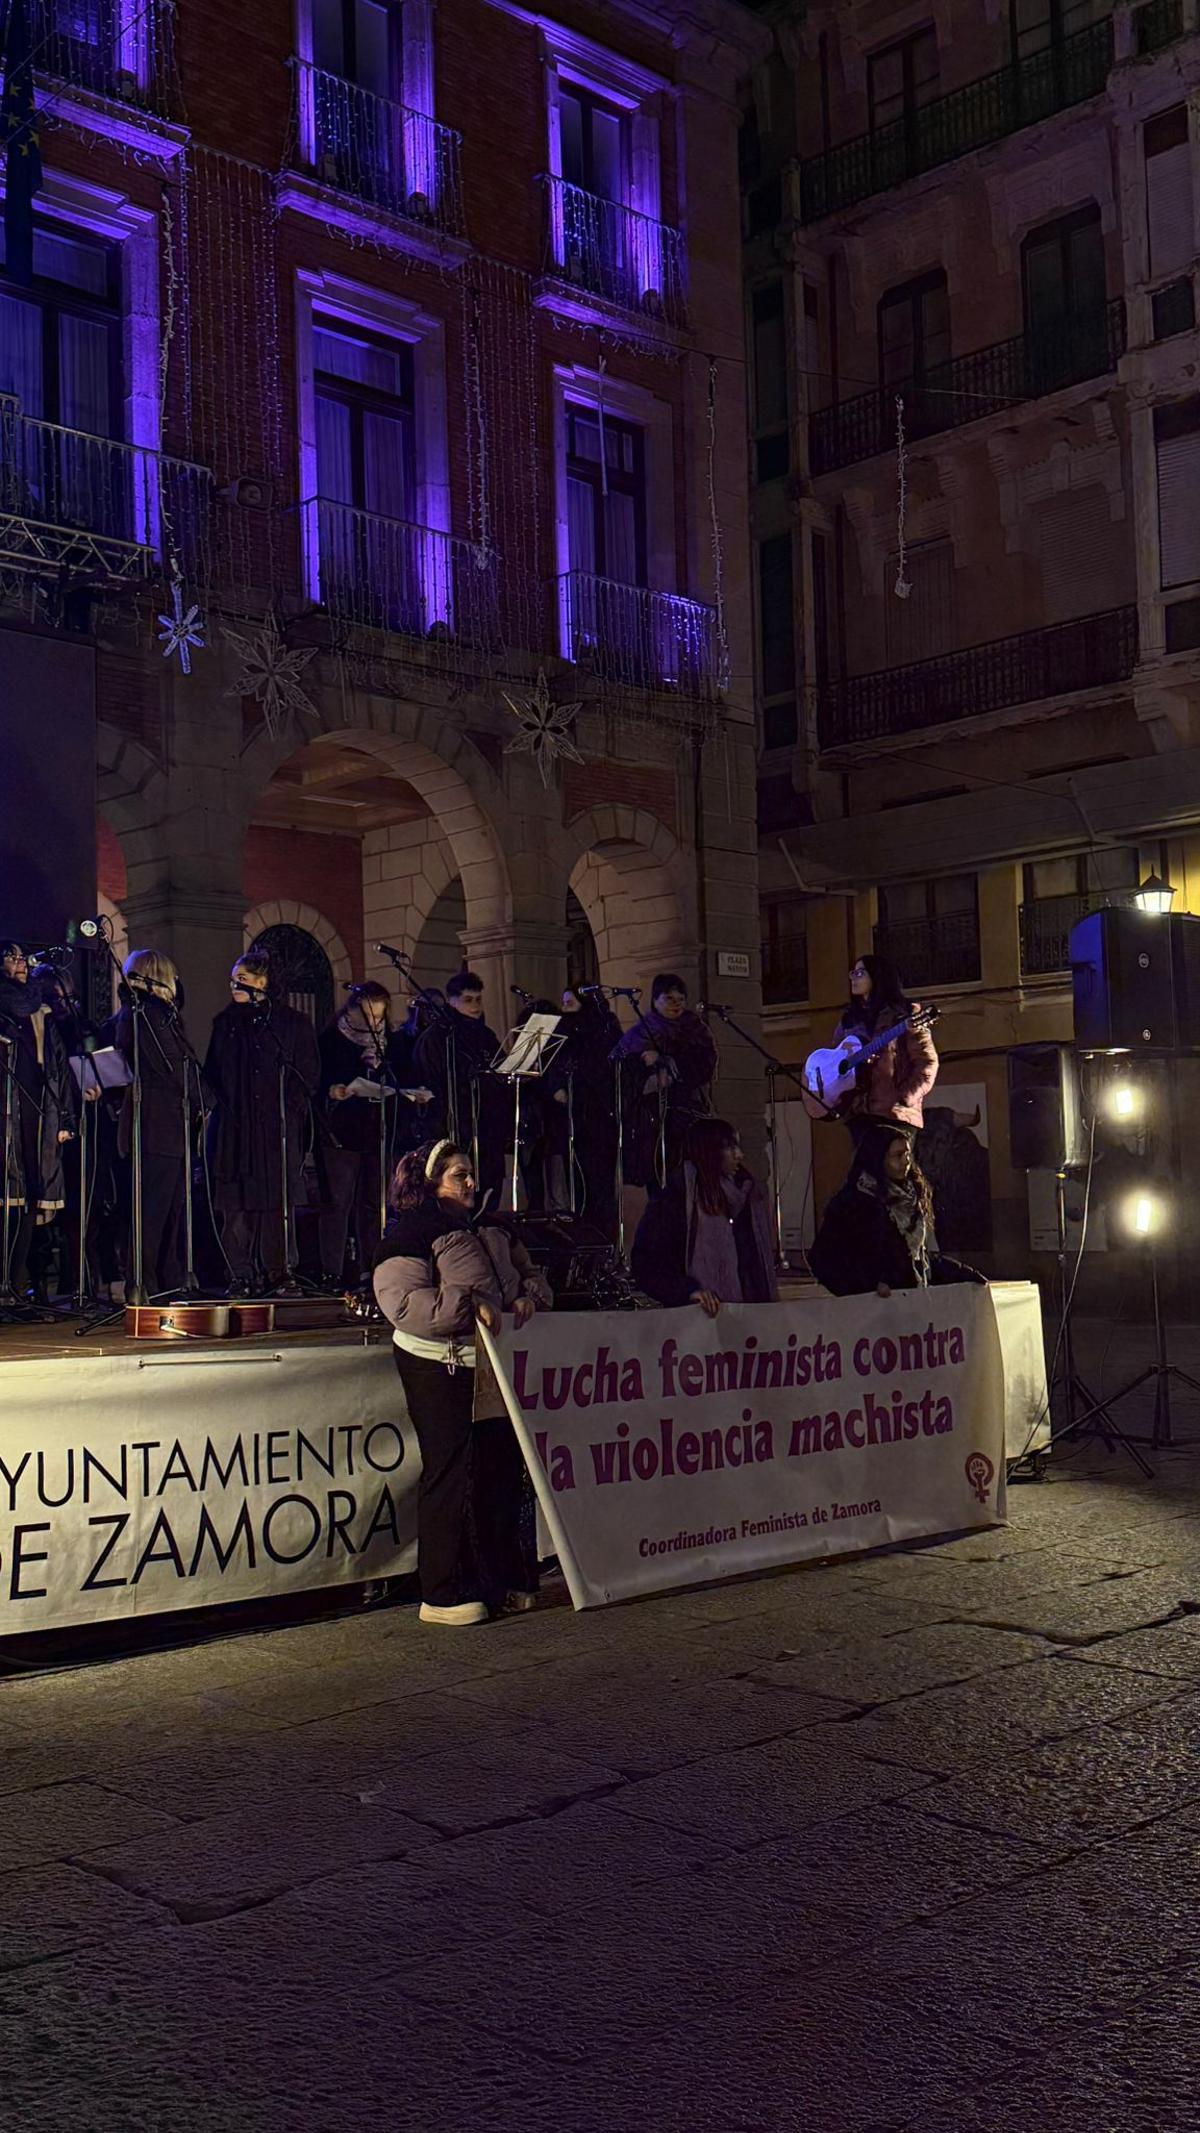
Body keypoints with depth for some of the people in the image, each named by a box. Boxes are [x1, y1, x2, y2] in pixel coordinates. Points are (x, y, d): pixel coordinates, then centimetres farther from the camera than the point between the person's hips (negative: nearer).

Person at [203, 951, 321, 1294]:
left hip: (279, 1125, -2)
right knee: (237, 1203, -4)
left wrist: (290, 1107, -5)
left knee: (278, 1199, -3)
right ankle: (241, 1275, -1)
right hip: (235, 1125, 2)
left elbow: (308, 1073, 5)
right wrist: (222, 1105, 3)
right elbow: (212, 1073, 17)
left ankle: (280, 1269, 4)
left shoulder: (292, 1022, 7)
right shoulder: (224, 1022, 16)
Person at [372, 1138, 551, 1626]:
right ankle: (441, 1595, 2)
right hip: (439, 1370, -8)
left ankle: (503, 1580, 23)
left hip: (491, 1366, 8)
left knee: (503, 1470, 10)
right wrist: (469, 1305, -25)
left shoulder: (484, 1233, 18)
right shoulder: (409, 1237, -8)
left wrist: (528, 1295, 3)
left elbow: (525, 1273, 26)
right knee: (450, 1474, -5)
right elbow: (405, 1303, -20)